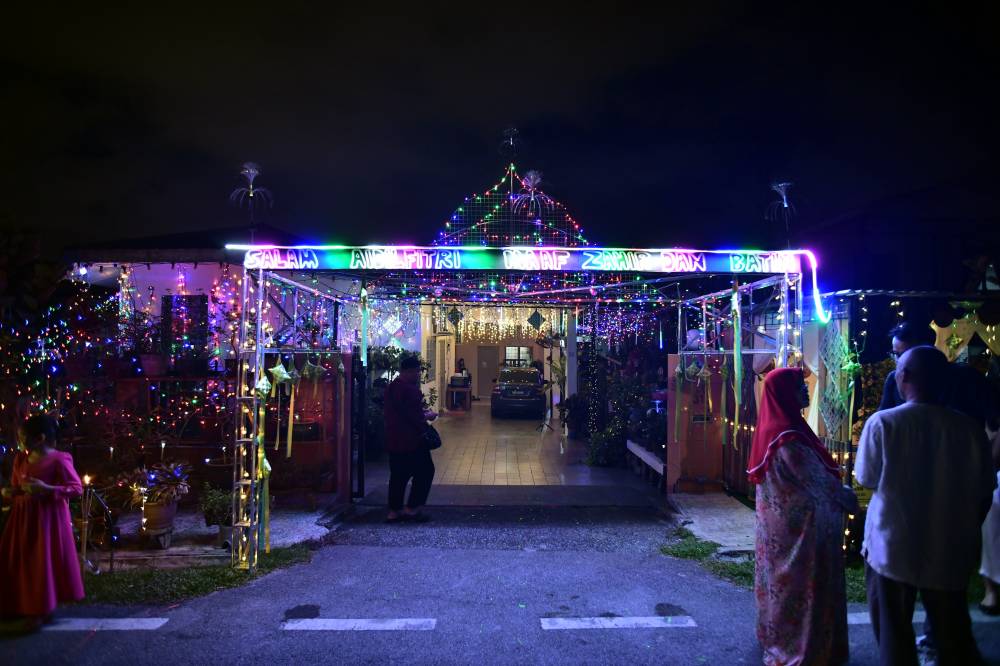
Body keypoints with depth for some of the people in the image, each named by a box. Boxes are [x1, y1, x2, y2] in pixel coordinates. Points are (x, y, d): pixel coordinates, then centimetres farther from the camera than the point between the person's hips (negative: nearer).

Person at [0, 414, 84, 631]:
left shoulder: (58, 460, -14)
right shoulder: (21, 458, 7)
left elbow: (77, 489, -16)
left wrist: (47, 489, -26)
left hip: (47, 518, -7)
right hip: (23, 517, 7)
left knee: (44, 562, -2)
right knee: (19, 562, 10)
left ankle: (41, 610, 9)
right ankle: (25, 605, 26)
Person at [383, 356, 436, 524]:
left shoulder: (392, 386, 12)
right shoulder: (409, 389, -20)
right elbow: (413, 416, -22)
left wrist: (422, 412, 14)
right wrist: (427, 416, -4)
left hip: (394, 439, 9)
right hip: (410, 440, -9)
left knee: (398, 475, 14)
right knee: (425, 471, 4)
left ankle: (394, 511, 18)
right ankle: (411, 509, 6)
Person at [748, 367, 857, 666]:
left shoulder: (775, 427, 5)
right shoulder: (787, 436, -26)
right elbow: (815, 479, -20)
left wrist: (838, 489, 10)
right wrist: (847, 497, -3)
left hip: (782, 517, 10)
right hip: (798, 523, -10)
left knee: (784, 576, 21)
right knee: (801, 580, 3)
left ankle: (778, 636, 35)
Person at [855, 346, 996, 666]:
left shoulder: (882, 422, -17)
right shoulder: (970, 428, -9)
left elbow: (867, 479, -5)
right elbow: (984, 494, 1)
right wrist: (966, 534, 17)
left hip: (892, 548, -2)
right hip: (949, 551, 3)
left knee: (894, 634, 14)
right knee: (953, 635, 19)